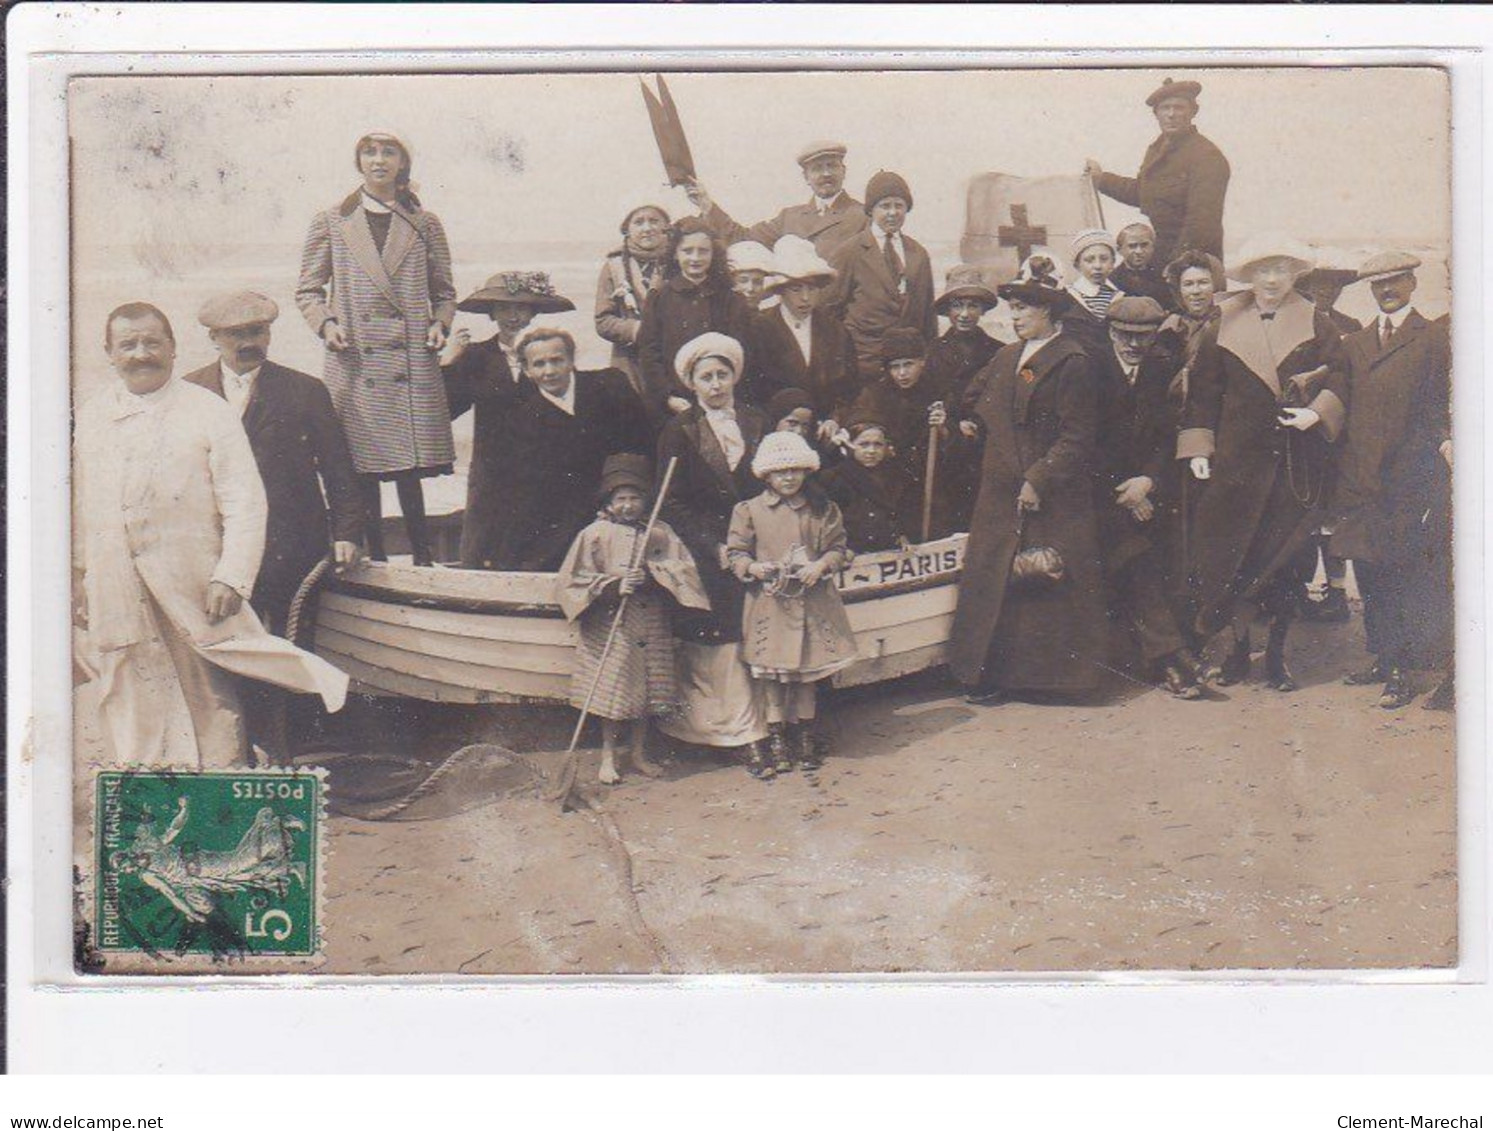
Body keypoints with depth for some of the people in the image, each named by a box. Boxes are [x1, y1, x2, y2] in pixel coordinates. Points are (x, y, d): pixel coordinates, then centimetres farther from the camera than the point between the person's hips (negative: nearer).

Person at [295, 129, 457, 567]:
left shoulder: (425, 225, 12)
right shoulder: (330, 223, 9)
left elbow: (444, 292, 18)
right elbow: (308, 291, 12)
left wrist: (440, 323, -1)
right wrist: (326, 324, -6)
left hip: (412, 365, 0)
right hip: (355, 365, 0)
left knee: (410, 468, -3)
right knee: (362, 471, 0)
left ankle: (424, 560, 8)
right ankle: (374, 560, 10)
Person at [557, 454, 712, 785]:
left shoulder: (660, 532, 6)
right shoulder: (596, 534, -2)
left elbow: (684, 568, -1)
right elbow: (572, 580, -4)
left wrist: (651, 574, -17)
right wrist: (614, 586, -15)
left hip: (651, 626, 3)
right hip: (611, 625, -3)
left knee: (649, 690, 7)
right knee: (612, 691, -2)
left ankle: (638, 751, 21)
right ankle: (609, 755, 11)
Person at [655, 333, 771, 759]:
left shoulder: (756, 423, 11)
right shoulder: (679, 431, 0)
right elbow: (672, 504, -4)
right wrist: (715, 549, -12)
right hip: (704, 556, -3)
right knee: (718, 644, -4)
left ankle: (750, 729, 5)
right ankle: (744, 732, 2)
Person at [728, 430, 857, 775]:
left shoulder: (821, 509, 3)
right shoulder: (749, 511, -1)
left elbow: (838, 548, 5)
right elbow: (735, 552, 2)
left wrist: (821, 565, -13)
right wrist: (752, 567, -17)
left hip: (811, 601, 1)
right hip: (769, 602, -1)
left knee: (806, 670, 10)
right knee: (772, 673, 3)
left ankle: (805, 733, 24)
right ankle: (776, 738, 14)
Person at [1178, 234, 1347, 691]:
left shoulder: (1316, 326, 9)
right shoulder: (1222, 327, 9)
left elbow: (1337, 378, 3)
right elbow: (1203, 391, 8)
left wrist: (1317, 412, -16)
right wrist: (1198, 448, 0)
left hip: (1297, 459, 0)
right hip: (1238, 459, 0)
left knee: (1286, 556, 1)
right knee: (1235, 551, -1)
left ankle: (1276, 655, 10)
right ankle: (1239, 649, 11)